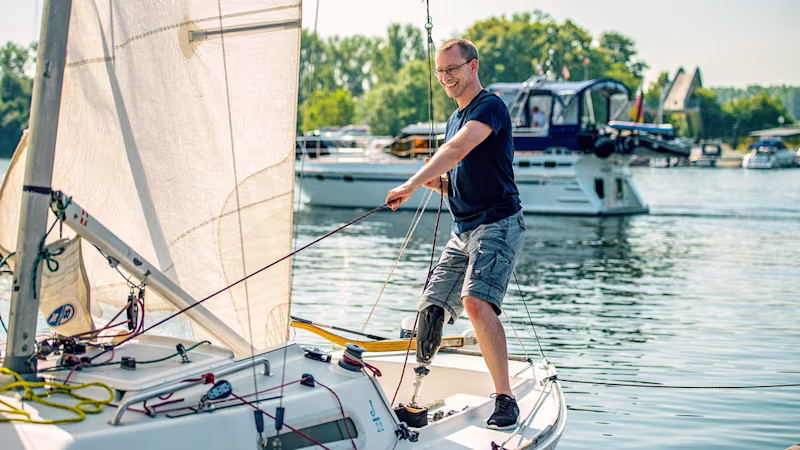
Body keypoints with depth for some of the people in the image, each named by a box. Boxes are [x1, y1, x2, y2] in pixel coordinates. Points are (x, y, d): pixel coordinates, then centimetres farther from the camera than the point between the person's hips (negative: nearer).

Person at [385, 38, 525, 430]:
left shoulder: (490, 107, -7)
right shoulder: (454, 119, 22)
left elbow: (458, 149, -26)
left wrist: (412, 184, -33)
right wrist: (437, 182, 5)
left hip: (498, 224, -10)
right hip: (462, 232, 10)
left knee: (476, 302, -26)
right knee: (429, 310, 3)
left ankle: (505, 399, -22)